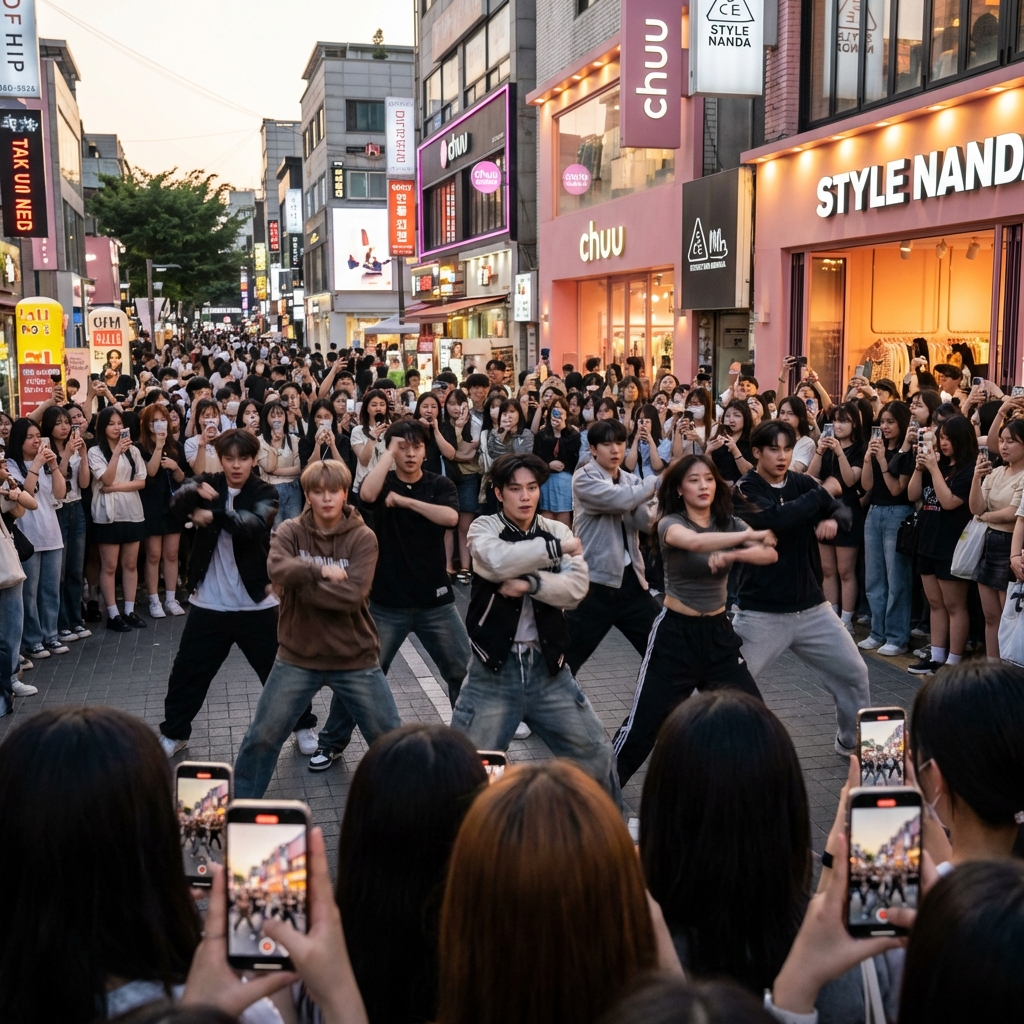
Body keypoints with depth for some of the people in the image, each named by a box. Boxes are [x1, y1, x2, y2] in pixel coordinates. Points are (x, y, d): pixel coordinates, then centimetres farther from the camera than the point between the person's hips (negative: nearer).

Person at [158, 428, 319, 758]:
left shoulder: (265, 493, -4)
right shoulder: (206, 483, 1)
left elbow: (252, 525, -25)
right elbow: (177, 505, -21)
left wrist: (213, 515, -27)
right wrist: (196, 491, -41)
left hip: (256, 604, -1)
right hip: (208, 604, 2)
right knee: (186, 673, 11)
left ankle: (303, 726, 28)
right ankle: (173, 733, 30)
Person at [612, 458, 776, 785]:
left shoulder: (729, 523, 3)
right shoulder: (671, 523, -12)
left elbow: (770, 554, -13)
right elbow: (694, 541, -37)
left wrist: (732, 554, -30)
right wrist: (750, 535, -42)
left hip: (718, 631, 5)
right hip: (675, 632, -5)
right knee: (644, 722, -4)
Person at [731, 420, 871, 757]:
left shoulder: (803, 483, 6)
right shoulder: (744, 492, -11)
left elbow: (843, 510, 0)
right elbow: (775, 520, -28)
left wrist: (833, 520, -23)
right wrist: (817, 496, -15)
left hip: (810, 606, 5)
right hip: (761, 612, -5)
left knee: (854, 672, 11)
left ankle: (853, 741, 31)